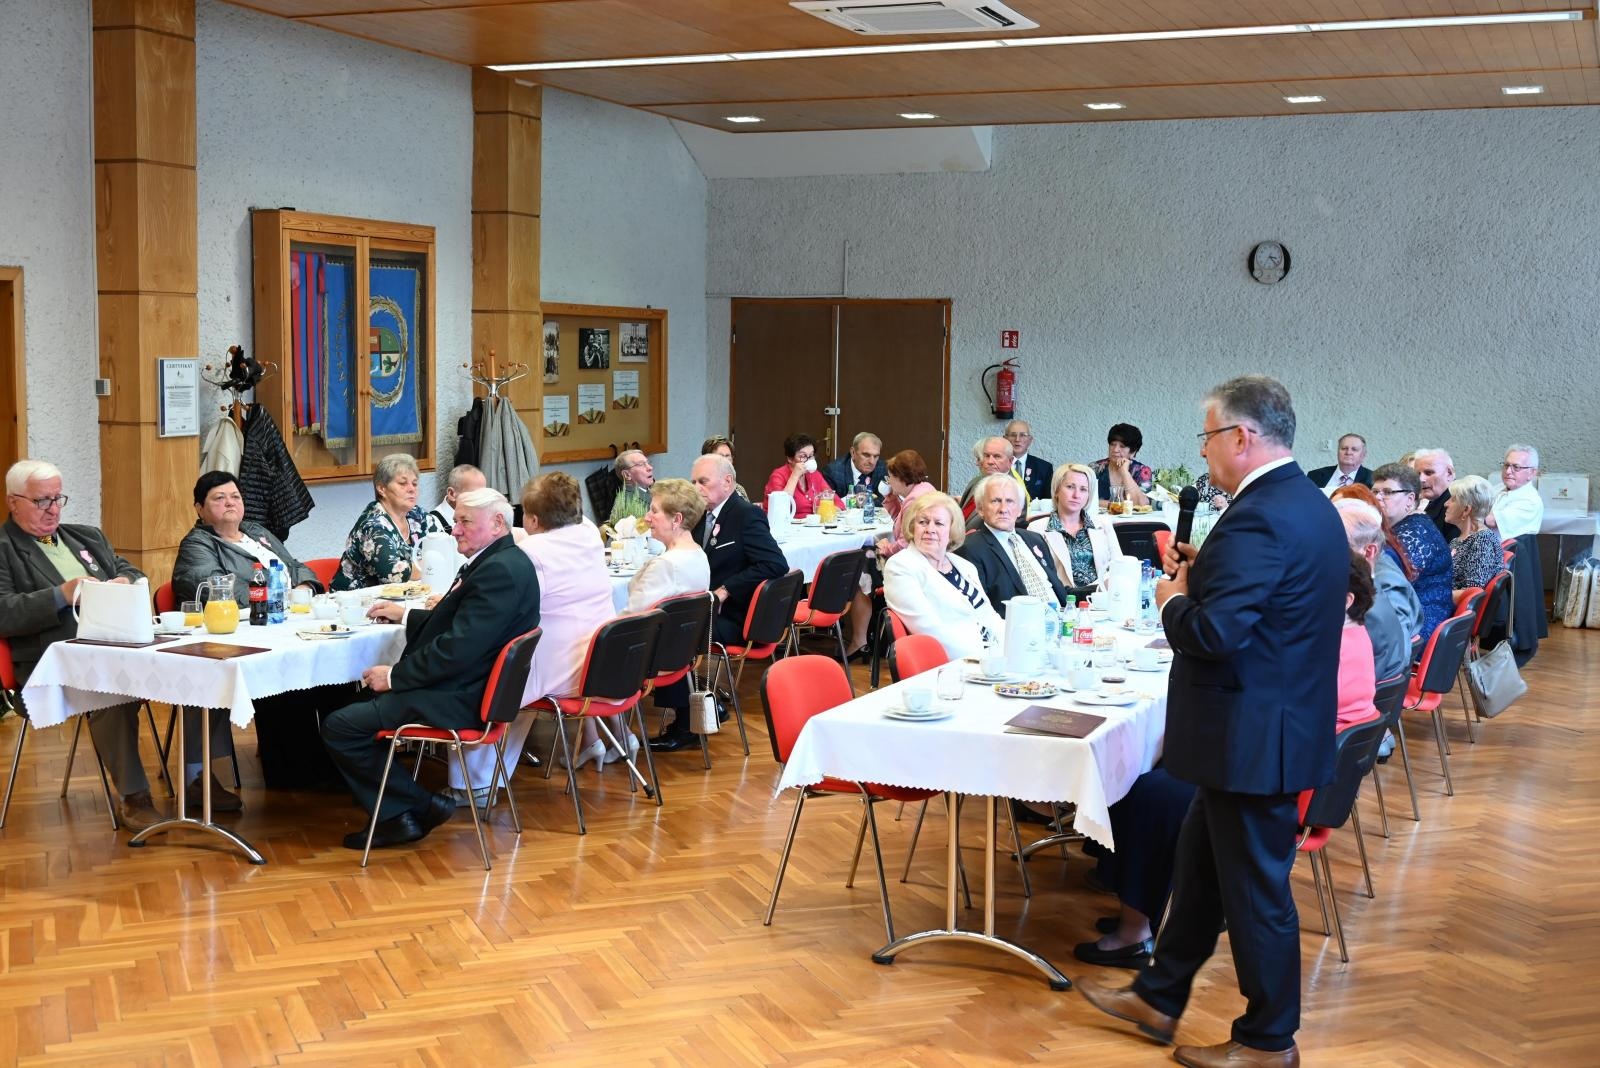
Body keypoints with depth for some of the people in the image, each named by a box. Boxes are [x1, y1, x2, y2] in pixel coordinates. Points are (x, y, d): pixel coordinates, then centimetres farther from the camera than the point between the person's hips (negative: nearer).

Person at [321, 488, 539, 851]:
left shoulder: (501, 570, -20)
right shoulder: (497, 562, 13)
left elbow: (458, 649, -25)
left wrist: (393, 676, -16)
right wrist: (405, 614, 19)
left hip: (460, 699, -11)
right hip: (461, 687, 11)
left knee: (339, 727, -12)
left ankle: (420, 807, 1)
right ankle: (398, 815, 13)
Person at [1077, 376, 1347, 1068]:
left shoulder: (1257, 518, -24)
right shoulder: (1308, 504, 9)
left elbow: (1212, 633, -29)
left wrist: (1172, 600, -10)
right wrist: (1201, 576, 5)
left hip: (1253, 735, -10)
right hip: (1281, 719, 10)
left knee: (1254, 886, 5)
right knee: (1199, 862, 21)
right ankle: (1158, 997, 35)